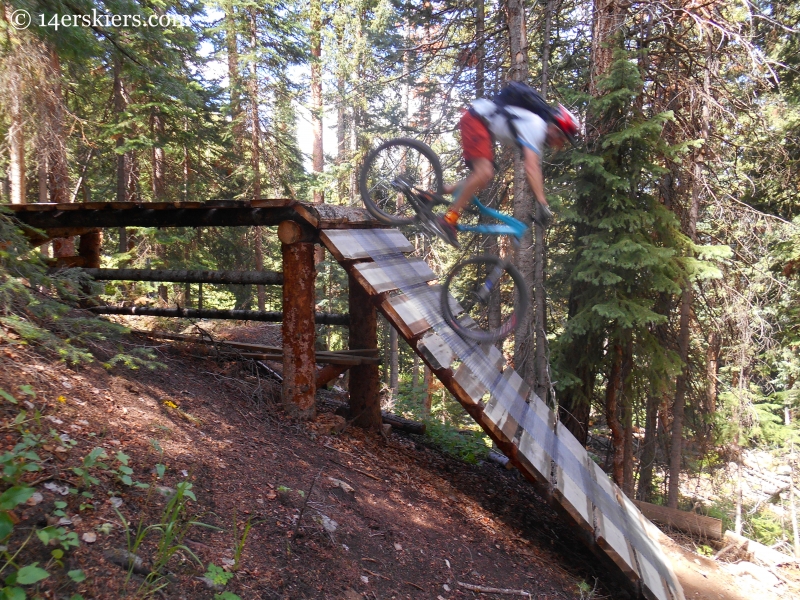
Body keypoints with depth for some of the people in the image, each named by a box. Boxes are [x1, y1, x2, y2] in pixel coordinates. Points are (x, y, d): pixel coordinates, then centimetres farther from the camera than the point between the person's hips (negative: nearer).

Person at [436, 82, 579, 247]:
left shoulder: (540, 129, 9)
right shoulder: (535, 126, -20)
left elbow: (534, 169, 16)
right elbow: (531, 169, -30)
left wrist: (542, 204, 14)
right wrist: (542, 204, -33)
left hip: (484, 125, 10)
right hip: (474, 119, -10)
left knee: (484, 176, 7)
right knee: (484, 172, -23)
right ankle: (448, 219, -20)